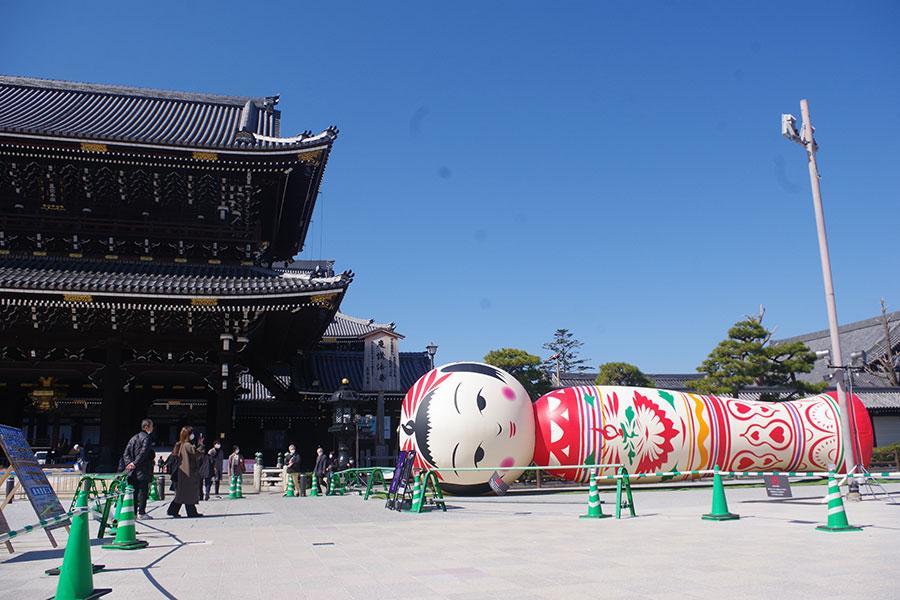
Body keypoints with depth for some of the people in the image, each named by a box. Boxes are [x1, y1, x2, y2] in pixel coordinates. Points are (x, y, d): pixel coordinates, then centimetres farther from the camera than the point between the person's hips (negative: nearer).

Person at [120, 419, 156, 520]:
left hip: (133, 472, 7)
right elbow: (143, 453, -20)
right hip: (143, 471, -7)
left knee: (134, 492, 11)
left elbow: (126, 453, 10)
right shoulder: (146, 438, -10)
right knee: (142, 491, -2)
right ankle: (141, 512, -1)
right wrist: (135, 463, -16)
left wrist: (129, 463, -1)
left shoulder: (133, 438, 15)